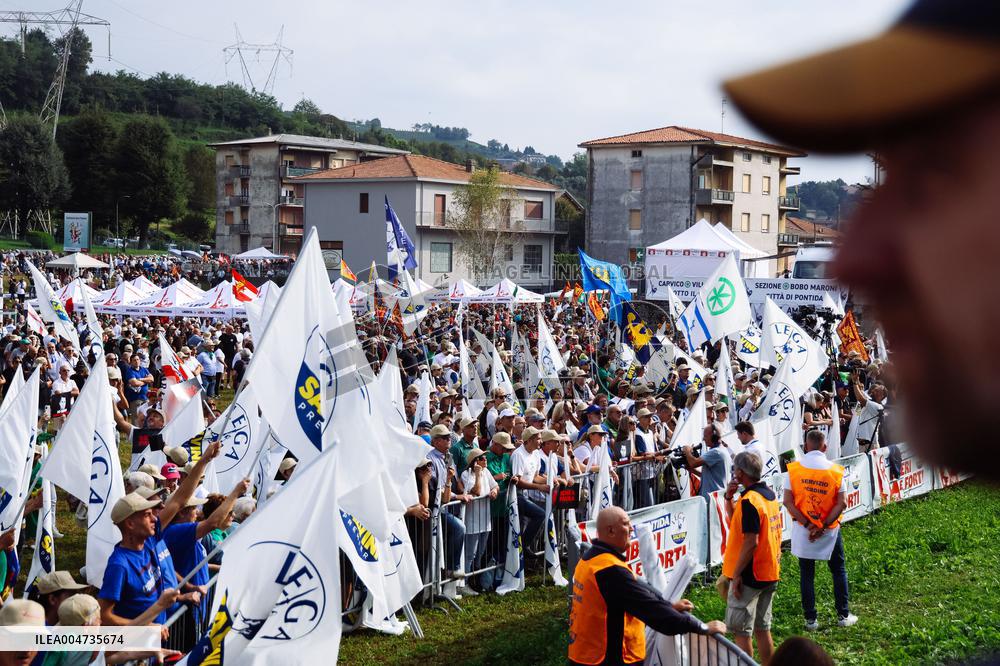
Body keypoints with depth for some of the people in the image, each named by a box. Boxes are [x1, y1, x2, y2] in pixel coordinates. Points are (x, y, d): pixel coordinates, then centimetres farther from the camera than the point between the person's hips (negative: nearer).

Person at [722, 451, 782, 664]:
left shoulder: (749, 500, -20)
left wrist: (736, 574, -19)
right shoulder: (769, 494, 9)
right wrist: (729, 498, 5)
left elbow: (751, 542, -24)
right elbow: (735, 520, 20)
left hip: (750, 575, -9)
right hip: (770, 574, 9)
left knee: (741, 630, -1)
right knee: (762, 628, 16)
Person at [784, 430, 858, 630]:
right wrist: (823, 526, -11)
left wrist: (807, 525, -10)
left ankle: (811, 619, 12)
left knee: (806, 574, 9)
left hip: (802, 531, 0)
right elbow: (841, 503, -11)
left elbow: (788, 501, -12)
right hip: (830, 530, 0)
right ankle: (844, 615, 20)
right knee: (838, 571, 16)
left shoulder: (794, 469, -7)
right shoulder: (836, 471, -6)